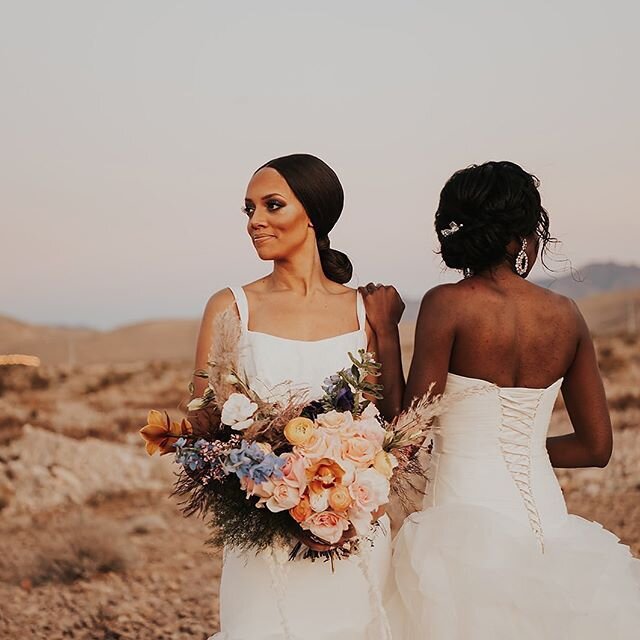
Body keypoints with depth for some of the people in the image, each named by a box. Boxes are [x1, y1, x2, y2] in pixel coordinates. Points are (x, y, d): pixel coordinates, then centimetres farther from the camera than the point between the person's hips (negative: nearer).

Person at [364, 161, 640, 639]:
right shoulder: (566, 315, 3)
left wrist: (386, 336, -5)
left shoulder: (448, 304, -10)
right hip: (548, 516, 4)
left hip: (468, 516, -4)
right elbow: (596, 447, 9)